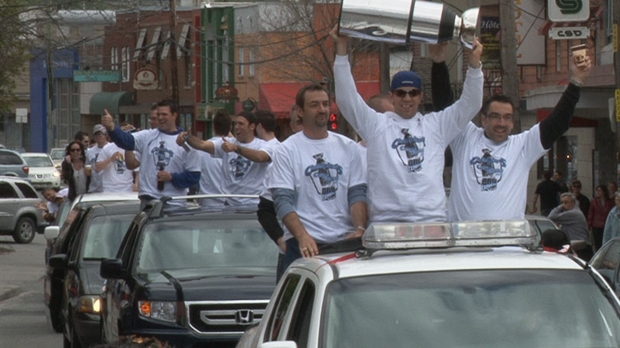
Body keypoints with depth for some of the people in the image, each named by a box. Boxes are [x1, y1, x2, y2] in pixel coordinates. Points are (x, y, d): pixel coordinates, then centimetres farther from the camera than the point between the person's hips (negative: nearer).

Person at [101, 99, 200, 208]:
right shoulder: (148, 136, 6)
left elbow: (194, 176, -2)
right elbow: (126, 140, -12)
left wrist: (172, 177, -14)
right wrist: (111, 128, -30)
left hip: (174, 204, -2)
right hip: (148, 200, 2)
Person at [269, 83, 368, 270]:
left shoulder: (348, 147, 12)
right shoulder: (287, 150, 2)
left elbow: (358, 194, 7)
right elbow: (282, 201, -6)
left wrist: (360, 229, -12)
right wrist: (303, 236, -22)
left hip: (345, 240, 3)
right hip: (303, 243, -3)